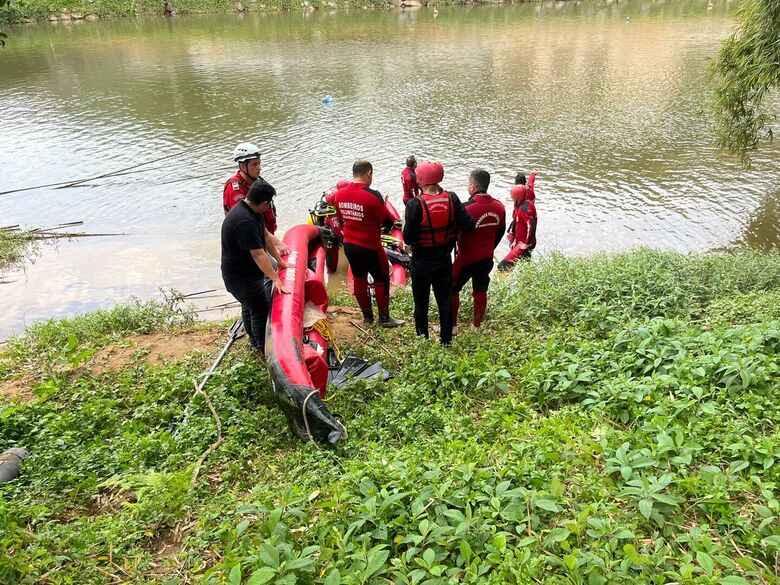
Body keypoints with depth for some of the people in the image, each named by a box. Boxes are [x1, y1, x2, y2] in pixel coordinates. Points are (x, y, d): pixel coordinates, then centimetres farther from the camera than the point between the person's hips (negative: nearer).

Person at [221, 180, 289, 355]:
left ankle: (254, 340, 46)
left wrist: (279, 261, 11)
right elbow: (258, 254, -32)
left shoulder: (248, 209, 0)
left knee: (249, 307, 26)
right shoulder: (244, 221, -33)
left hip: (246, 272, 10)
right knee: (261, 312, 2)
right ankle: (265, 350, 17)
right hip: (241, 278, -10)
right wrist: (275, 279, -29)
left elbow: (265, 236, 7)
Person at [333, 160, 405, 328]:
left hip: (349, 246, 6)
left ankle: (367, 315, 33)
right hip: (370, 248, -6)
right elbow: (388, 223, -15)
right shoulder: (373, 196, -22)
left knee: (359, 279, 20)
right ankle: (384, 318, 21)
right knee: (381, 280, 12)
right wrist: (383, 207, 3)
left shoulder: (339, 194, -3)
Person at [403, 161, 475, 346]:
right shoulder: (452, 199, -11)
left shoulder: (415, 204, -22)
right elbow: (469, 225, -12)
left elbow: (408, 238, -22)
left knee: (421, 304, 15)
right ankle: (446, 341, 32)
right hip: (444, 261, 3)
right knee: (445, 302, 19)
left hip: (421, 263, -3)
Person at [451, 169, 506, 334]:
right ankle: (476, 325, 31)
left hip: (466, 260, -5)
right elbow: (500, 233, 9)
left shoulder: (466, 208, -25)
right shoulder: (499, 207, -4)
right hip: (487, 259, 6)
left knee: (452, 289, 12)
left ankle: (451, 326, 19)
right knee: (480, 291, 19)